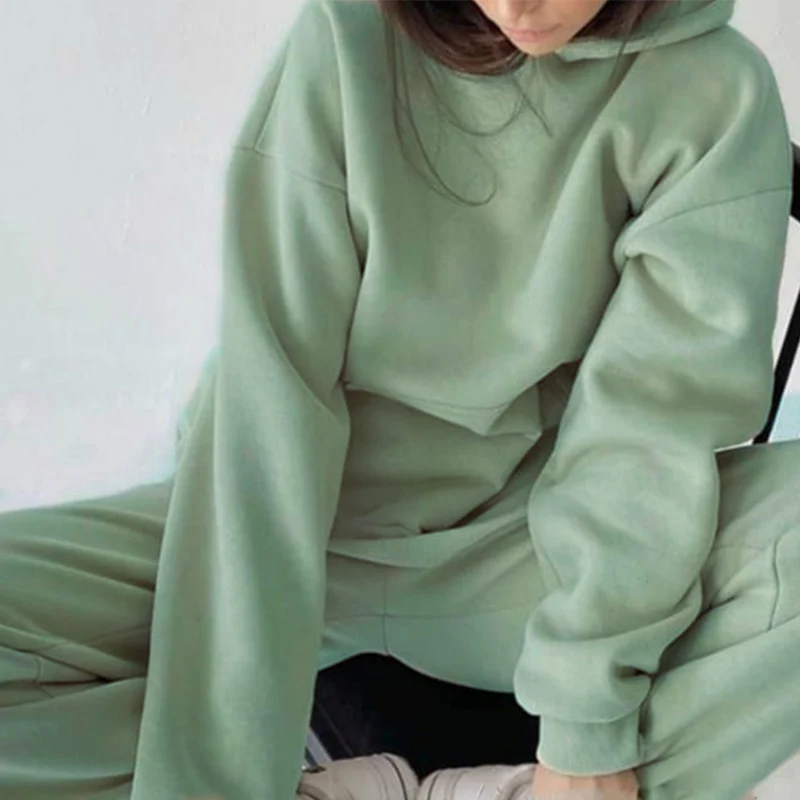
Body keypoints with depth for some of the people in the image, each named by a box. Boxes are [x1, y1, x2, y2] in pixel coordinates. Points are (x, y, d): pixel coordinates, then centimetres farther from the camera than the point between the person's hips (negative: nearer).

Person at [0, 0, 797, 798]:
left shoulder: (714, 92, -9)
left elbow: (653, 412, -15)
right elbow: (266, 396, -19)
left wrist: (587, 724, -23)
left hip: (529, 559, 0)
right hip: (303, 530, 0)